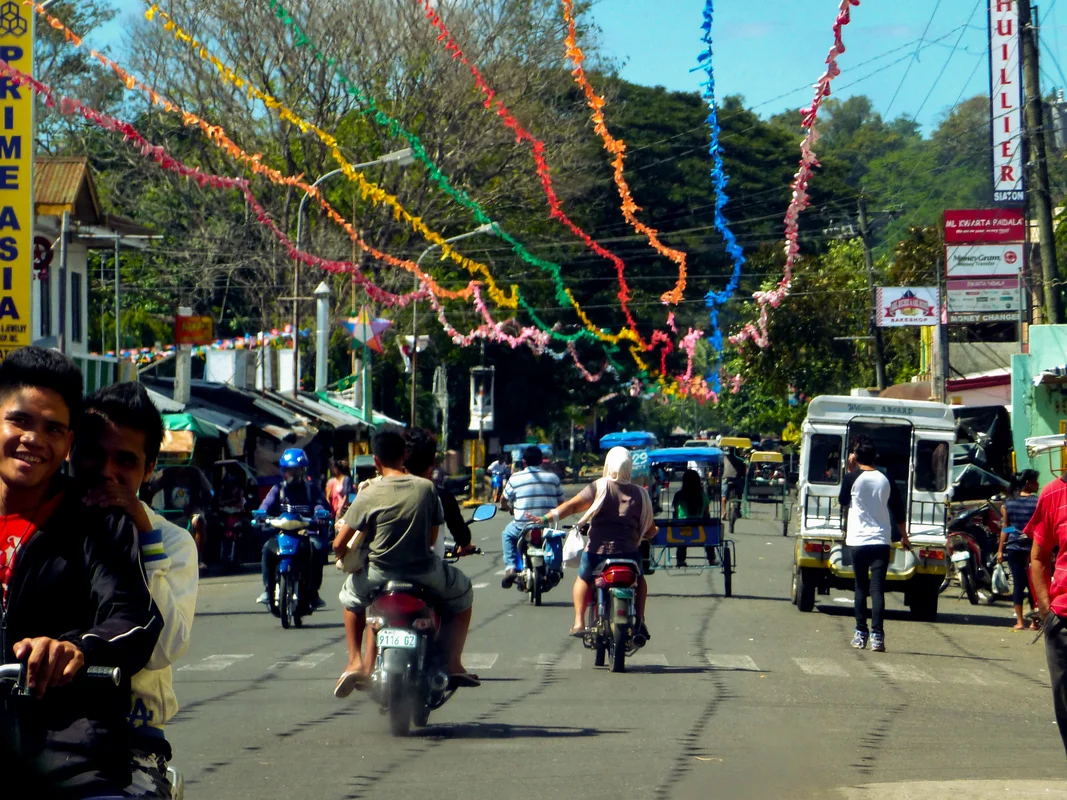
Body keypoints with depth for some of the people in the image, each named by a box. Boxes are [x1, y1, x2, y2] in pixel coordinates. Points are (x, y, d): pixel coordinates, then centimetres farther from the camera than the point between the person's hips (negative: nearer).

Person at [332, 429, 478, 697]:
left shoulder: (369, 495, -7)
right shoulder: (426, 488, -2)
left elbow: (339, 544, -6)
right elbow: (433, 536, 7)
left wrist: (346, 560, 17)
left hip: (380, 573, 0)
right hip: (424, 571, 0)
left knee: (351, 596, 32)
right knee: (462, 594, 28)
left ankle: (356, 662, 19)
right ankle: (453, 663, 17)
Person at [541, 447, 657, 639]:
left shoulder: (599, 487, -4)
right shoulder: (640, 493, 3)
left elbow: (573, 505, -14)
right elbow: (650, 530, 8)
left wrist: (547, 518, -17)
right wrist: (640, 535, 30)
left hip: (598, 550, -1)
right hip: (628, 553, 1)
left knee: (583, 579, 27)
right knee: (639, 580, 31)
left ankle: (579, 622, 14)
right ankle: (640, 621, 18)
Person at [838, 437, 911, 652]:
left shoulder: (852, 478, -4)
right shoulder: (886, 481, 5)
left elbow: (843, 502, 13)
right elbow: (898, 512, 10)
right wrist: (904, 537, 22)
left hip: (857, 540, -1)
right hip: (882, 541, 1)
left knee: (861, 587, 11)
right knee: (877, 588, -4)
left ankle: (860, 634, 11)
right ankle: (877, 635, -14)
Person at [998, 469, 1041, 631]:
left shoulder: (1008, 503, 5)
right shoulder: (1038, 502, -7)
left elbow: (1004, 528, 7)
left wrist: (1000, 549, 13)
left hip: (1013, 548, 3)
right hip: (1032, 549, -3)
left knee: (1018, 584, 6)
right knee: (1033, 585, 5)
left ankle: (1019, 621, 5)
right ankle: (1034, 622, 8)